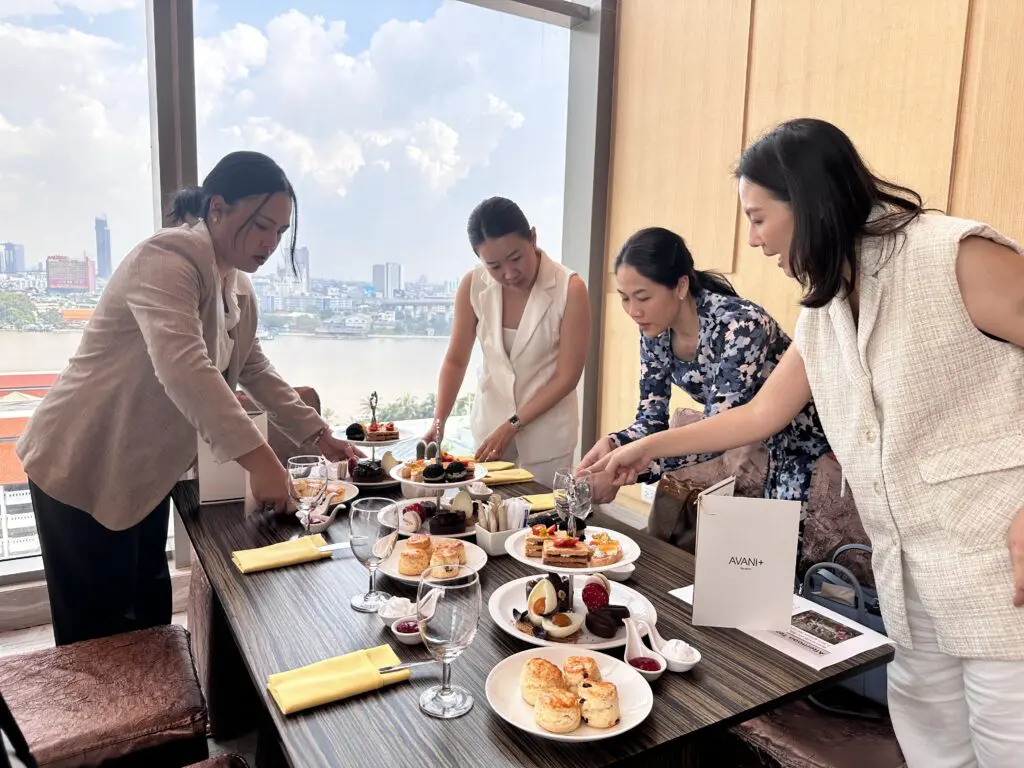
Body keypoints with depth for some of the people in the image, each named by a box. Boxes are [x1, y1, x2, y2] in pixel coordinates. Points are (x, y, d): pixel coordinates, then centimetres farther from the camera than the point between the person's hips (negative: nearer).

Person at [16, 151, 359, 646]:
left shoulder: (236, 285, 6)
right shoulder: (166, 260, -23)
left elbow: (254, 370, 11)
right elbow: (183, 367, -38)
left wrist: (318, 436, 2)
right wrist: (258, 459, -44)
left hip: (146, 473, 8)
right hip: (84, 468, -8)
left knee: (150, 618, 17)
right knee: (101, 639, 3)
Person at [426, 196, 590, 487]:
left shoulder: (570, 289, -19)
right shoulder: (472, 286, -10)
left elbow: (567, 376, -15)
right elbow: (455, 361, -2)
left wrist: (512, 425, -17)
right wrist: (438, 423, -13)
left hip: (547, 429, -3)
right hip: (489, 423, 3)